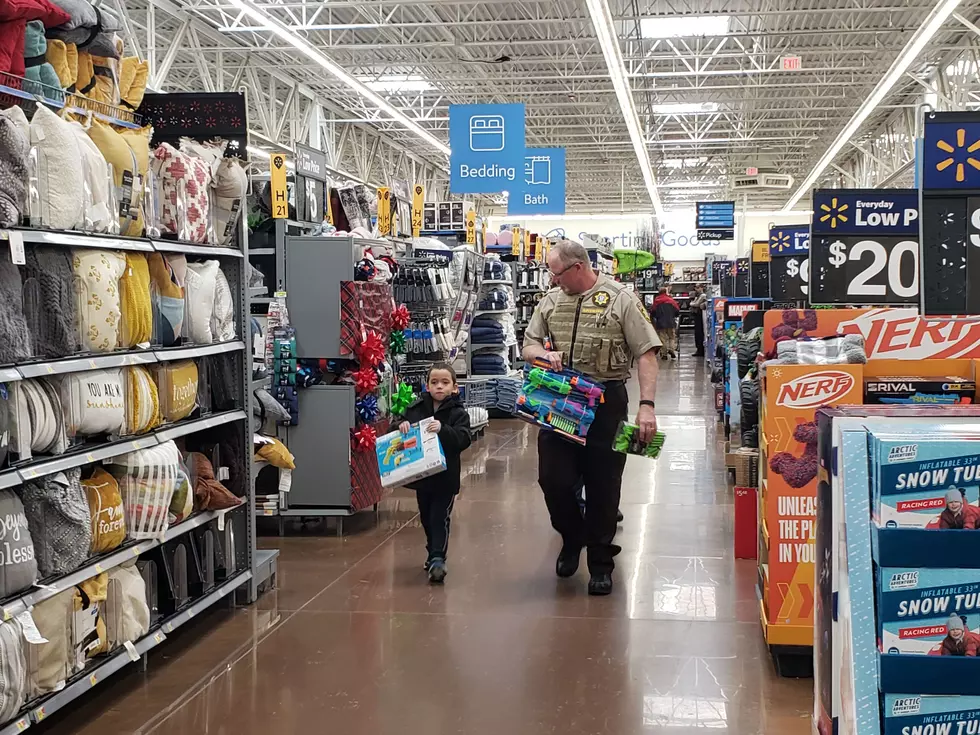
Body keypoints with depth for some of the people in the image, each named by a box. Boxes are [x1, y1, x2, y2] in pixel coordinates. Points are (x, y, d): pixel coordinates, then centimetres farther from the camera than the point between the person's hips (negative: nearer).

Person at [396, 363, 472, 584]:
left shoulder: (458, 413, -7)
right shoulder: (416, 409, 3)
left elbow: (463, 440, -19)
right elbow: (400, 435, 9)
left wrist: (443, 430, -33)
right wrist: (402, 426, -14)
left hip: (445, 476, -4)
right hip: (421, 474, 5)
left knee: (440, 518, -8)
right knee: (426, 518, 17)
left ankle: (438, 559, -10)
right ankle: (433, 554, 32)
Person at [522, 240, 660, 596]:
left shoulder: (621, 299, -6)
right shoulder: (550, 300, 9)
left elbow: (646, 354, -9)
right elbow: (528, 344, 16)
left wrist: (646, 405, -18)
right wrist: (545, 354, -8)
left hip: (606, 403, -4)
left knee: (603, 485, 4)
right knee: (553, 478, 1)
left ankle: (600, 561, 20)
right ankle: (572, 538, 29)